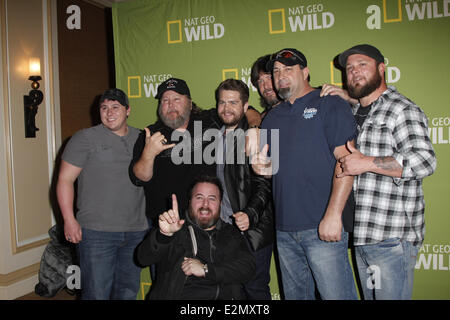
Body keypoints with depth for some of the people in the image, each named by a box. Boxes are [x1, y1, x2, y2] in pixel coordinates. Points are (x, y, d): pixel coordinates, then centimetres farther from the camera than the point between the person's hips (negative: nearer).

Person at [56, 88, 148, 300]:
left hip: (136, 231, 4)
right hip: (96, 232, -4)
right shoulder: (85, 138, -1)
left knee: (129, 290, 13)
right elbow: (65, 180, -4)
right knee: (97, 293, -1)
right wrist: (69, 219, -11)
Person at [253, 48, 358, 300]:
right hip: (284, 229, 6)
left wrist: (333, 214, -20)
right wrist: (261, 166, -2)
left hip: (323, 227, -6)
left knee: (336, 295, -2)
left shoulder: (330, 105, -2)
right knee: (295, 295, 16)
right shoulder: (272, 117, 17)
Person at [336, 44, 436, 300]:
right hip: (360, 234, 8)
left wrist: (367, 163, -20)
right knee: (369, 295, 17)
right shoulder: (353, 113, 17)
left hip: (393, 238, -8)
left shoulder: (402, 110, -8)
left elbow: (424, 161, -21)